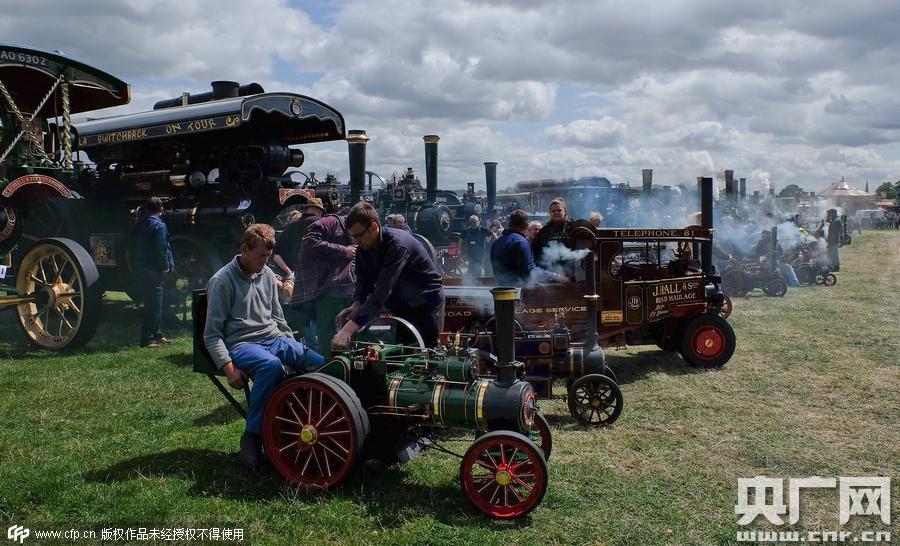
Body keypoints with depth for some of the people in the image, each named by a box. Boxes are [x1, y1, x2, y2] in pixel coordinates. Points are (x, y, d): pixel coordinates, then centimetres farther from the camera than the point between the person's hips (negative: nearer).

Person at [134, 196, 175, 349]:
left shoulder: (139, 225, 11)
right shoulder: (159, 225, -15)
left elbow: (137, 245, 15)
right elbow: (161, 249, -21)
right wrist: (166, 266, -8)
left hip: (144, 269, 9)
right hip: (155, 272, -9)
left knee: (157, 304, 17)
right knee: (154, 306, -6)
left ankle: (157, 335, 24)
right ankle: (147, 339, -6)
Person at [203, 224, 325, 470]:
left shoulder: (267, 274, 12)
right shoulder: (222, 281, -6)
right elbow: (212, 334, -8)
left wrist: (294, 348, 12)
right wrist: (229, 368, -20)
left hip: (274, 338, 6)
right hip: (240, 344, -5)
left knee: (322, 364, -22)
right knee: (271, 366, -40)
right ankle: (252, 437, -25)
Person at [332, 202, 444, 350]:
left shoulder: (397, 245, -32)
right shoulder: (363, 249, -8)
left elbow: (383, 291, -40)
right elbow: (363, 283, -4)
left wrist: (348, 330, -46)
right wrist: (355, 306, -27)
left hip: (427, 304, -7)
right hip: (400, 306, 7)